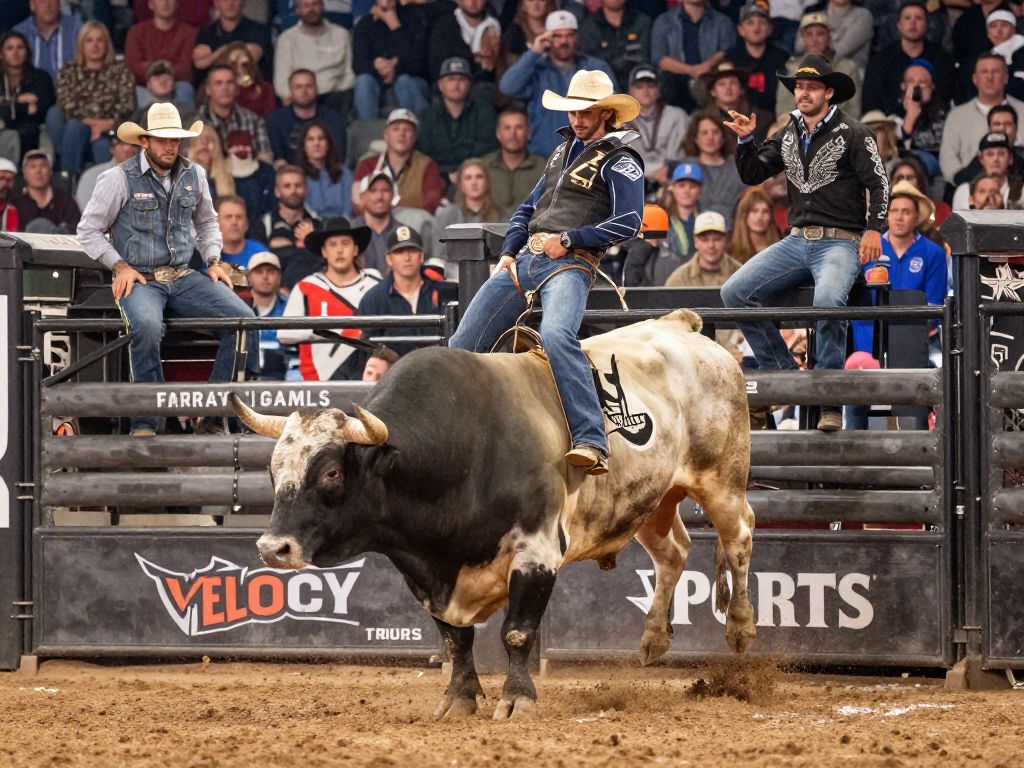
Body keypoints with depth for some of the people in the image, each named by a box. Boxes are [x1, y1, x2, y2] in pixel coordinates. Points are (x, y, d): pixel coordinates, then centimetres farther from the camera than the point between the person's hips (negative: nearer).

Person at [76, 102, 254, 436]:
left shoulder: (194, 176, 11)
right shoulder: (120, 179, -3)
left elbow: (207, 223, 28)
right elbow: (89, 230, 2)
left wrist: (213, 261, 11)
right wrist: (120, 266, -9)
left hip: (183, 278, 5)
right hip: (139, 279, -5)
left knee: (243, 318, -19)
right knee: (147, 326, -39)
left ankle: (214, 416, -14)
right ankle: (145, 422, -26)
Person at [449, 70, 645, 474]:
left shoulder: (620, 161, 1)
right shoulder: (564, 151, 24)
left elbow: (629, 223, -11)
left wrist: (568, 239, -13)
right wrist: (508, 252, 14)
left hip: (571, 263, -8)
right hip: (525, 259, 8)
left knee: (555, 335, -36)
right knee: (463, 344, 2)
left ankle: (591, 442, -42)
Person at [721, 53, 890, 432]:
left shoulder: (852, 133, -2)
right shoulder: (788, 135, 16)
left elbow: (877, 183, -5)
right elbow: (752, 174, 18)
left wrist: (874, 229, -19)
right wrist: (746, 140, 0)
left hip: (839, 241, -7)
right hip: (797, 241, 7)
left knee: (827, 301, -37)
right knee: (734, 292, -10)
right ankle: (783, 373, -3)